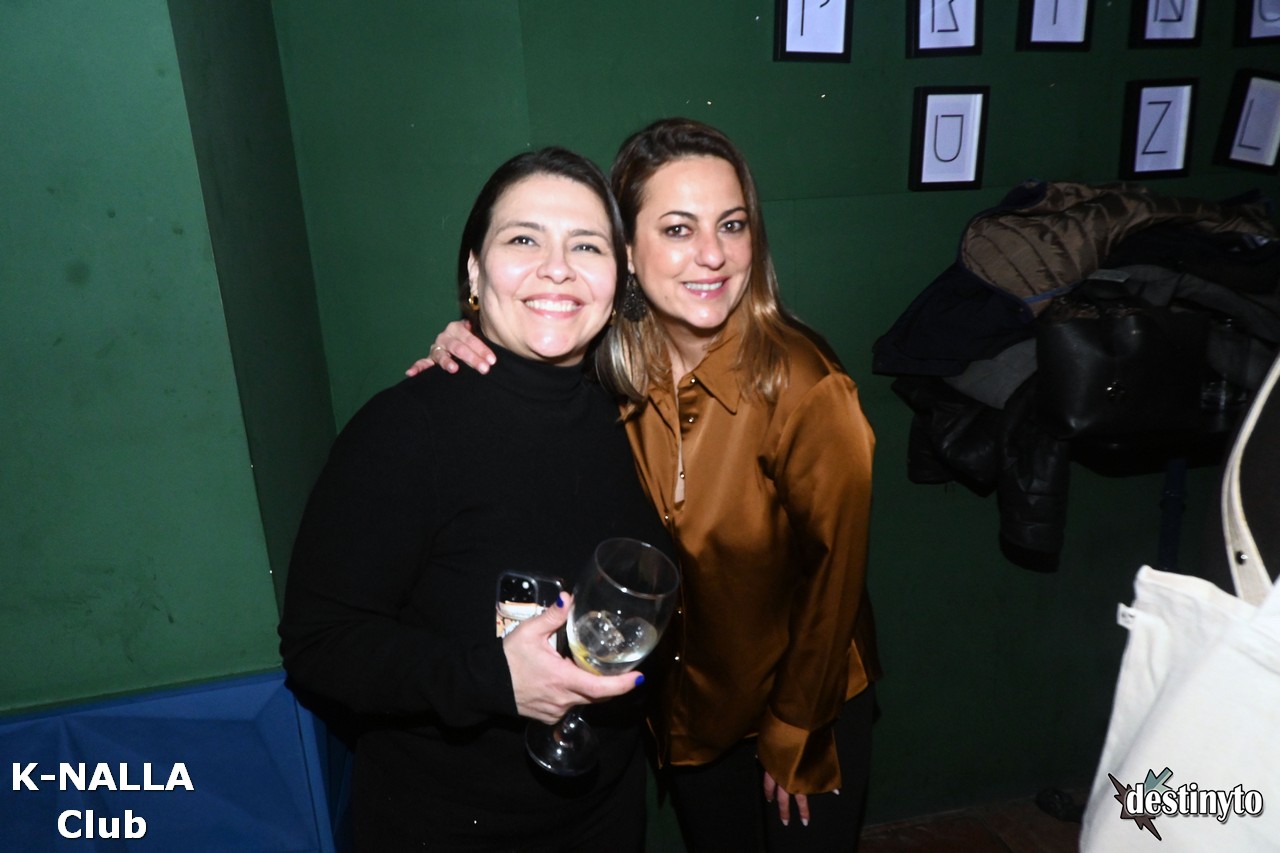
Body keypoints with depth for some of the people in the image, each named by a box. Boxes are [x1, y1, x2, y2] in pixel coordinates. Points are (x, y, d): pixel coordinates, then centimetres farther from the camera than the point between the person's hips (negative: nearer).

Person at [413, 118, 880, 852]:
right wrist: (475, 364, -21)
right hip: (689, 708, 4)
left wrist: (793, 736, -5)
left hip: (806, 704, -3)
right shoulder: (614, 368, -15)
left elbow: (833, 572, -17)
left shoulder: (804, 388, -27)